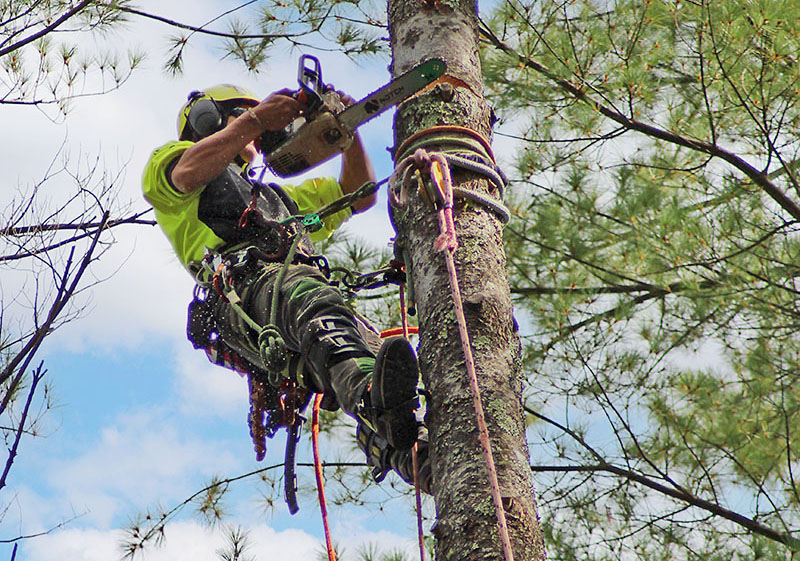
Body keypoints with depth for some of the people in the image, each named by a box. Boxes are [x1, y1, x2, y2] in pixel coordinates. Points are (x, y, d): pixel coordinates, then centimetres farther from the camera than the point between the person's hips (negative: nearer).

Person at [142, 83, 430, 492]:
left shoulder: (278, 197, 50)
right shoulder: (168, 160, 32)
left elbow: (359, 195, 46)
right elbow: (189, 172, 3)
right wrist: (256, 118, 4)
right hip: (245, 286, -6)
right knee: (309, 296, -41)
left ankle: (401, 452, -55)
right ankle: (373, 397, -68)